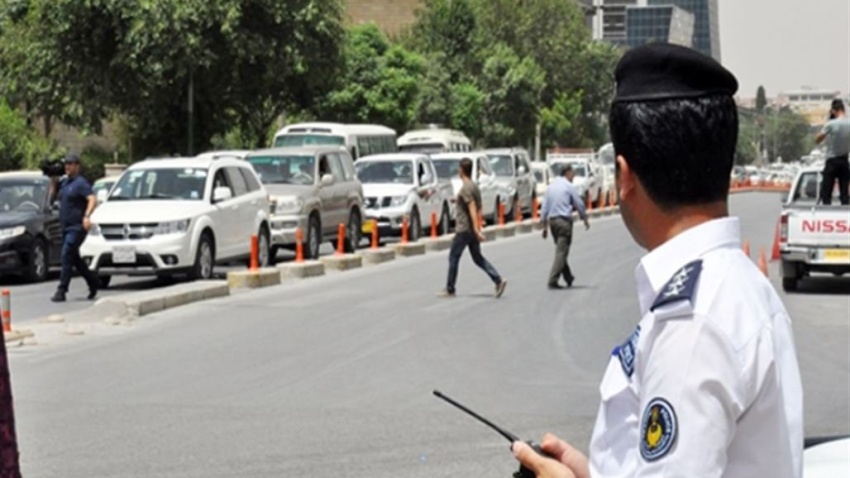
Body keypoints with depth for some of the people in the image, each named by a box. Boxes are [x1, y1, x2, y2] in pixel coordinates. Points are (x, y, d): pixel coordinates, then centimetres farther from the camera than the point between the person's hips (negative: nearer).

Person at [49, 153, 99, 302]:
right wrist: (53, 181, 10)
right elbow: (52, 197, 21)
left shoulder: (80, 183, -10)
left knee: (67, 256, -14)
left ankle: (61, 290, -14)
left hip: (77, 227, -9)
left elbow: (92, 199, -21)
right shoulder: (64, 182, 15)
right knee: (74, 258, 15)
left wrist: (87, 216, -35)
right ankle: (93, 282, 30)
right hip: (66, 227, 9)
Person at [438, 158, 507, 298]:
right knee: (477, 257, 10)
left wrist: (476, 229, -28)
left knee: (453, 257, 2)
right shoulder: (474, 187, 13)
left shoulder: (465, 189, -16)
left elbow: (472, 208, -24)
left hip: (464, 229, -9)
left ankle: (450, 289, 8)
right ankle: (498, 280, -2)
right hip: (472, 229, 9)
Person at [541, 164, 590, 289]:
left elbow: (545, 207, 13)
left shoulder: (551, 186, 12)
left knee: (561, 250, 16)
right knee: (561, 252, -6)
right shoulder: (568, 186, -6)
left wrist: (545, 225, 17)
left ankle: (568, 278, 24)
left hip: (552, 220, 7)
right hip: (564, 220, -7)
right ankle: (553, 280, -13)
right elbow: (579, 204, -2)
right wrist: (585, 219, 13)